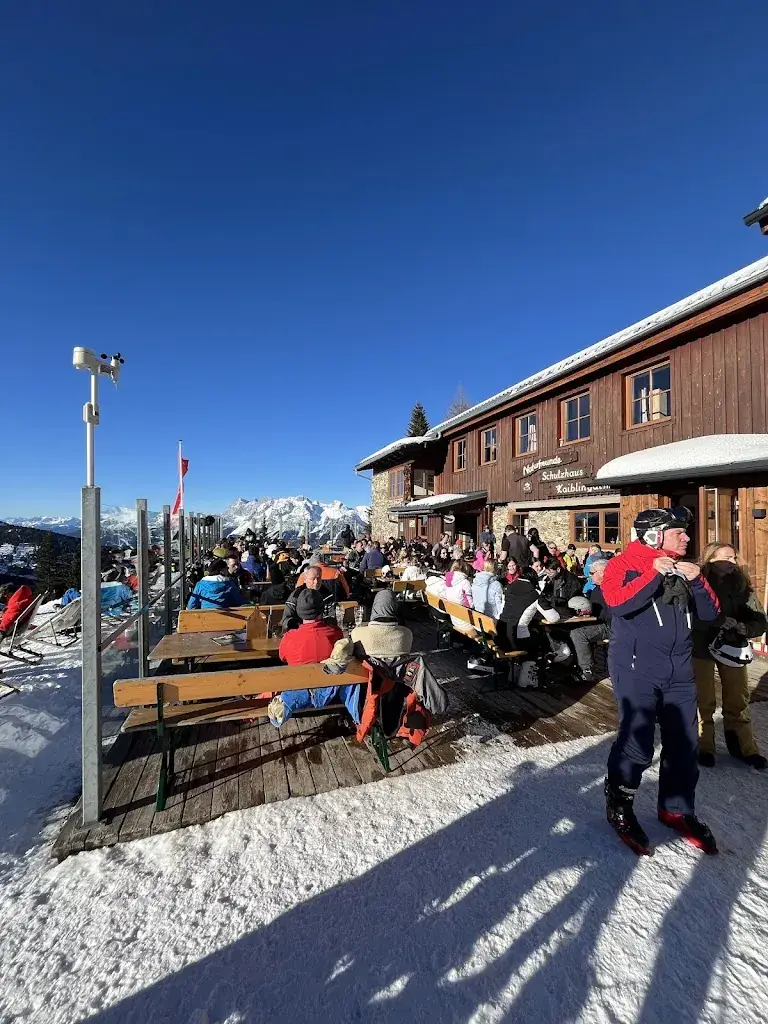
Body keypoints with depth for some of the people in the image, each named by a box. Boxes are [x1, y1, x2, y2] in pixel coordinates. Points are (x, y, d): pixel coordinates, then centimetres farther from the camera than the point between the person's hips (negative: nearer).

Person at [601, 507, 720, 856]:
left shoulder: (682, 569, 13)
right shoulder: (623, 565, -8)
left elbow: (710, 613, 9)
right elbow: (617, 603, -25)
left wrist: (697, 581, -7)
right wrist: (654, 574, -23)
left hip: (680, 672, 7)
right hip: (637, 671, -7)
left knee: (684, 743, 14)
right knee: (637, 743, -6)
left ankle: (676, 809, 36)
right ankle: (619, 806, 19)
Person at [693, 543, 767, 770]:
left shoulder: (742, 587, -2)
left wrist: (741, 628, -20)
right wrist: (719, 621, -33)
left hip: (731, 647, 5)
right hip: (701, 647, -5)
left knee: (738, 700, 16)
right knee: (704, 701, 5)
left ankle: (743, 747, 34)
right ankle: (703, 747, 22)